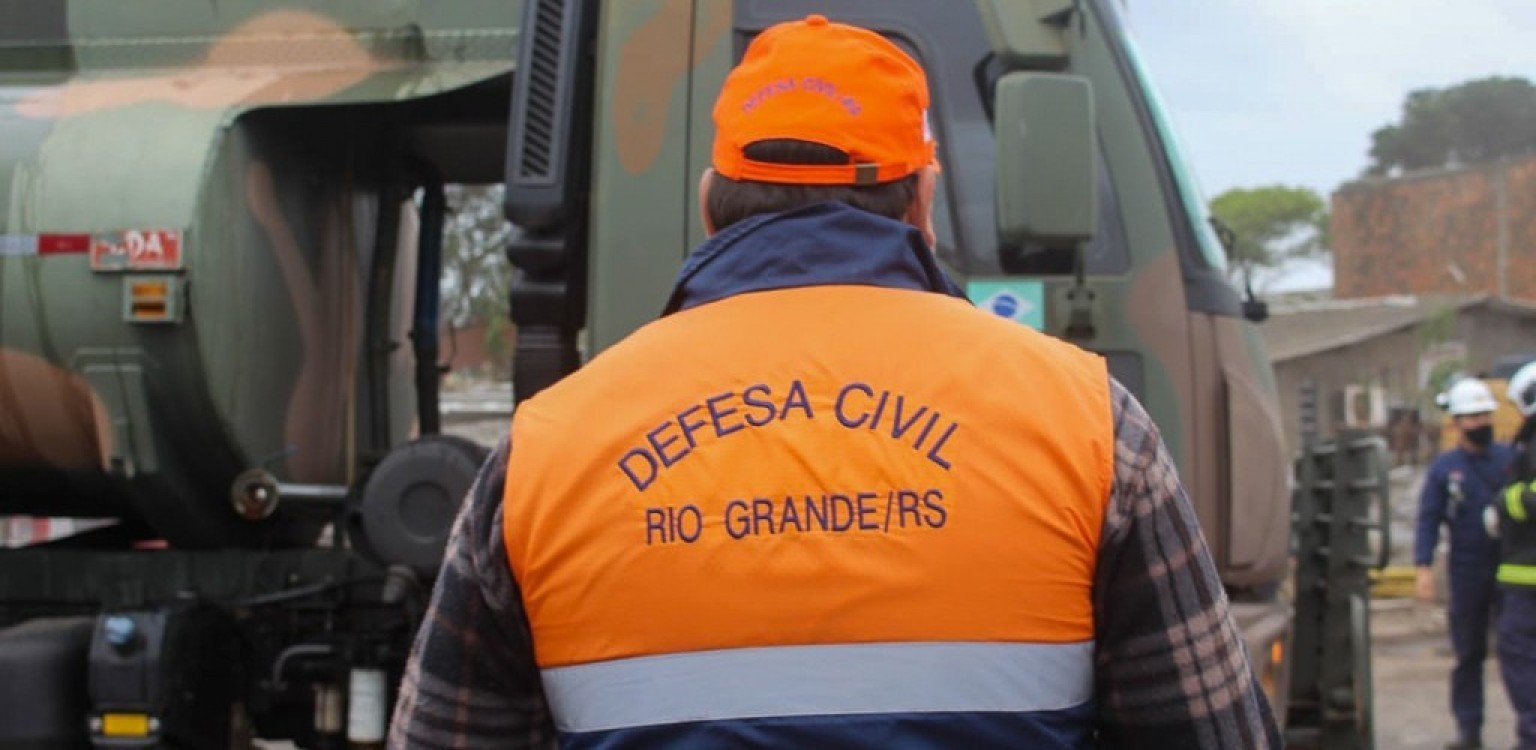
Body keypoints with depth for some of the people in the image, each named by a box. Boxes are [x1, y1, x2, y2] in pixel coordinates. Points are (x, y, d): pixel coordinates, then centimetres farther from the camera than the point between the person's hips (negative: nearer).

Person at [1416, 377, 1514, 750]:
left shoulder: (1510, 459, 4)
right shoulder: (1444, 467, 2)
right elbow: (1428, 520, 0)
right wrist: (1424, 568, -10)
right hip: (1467, 571, 0)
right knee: (1469, 653, 8)